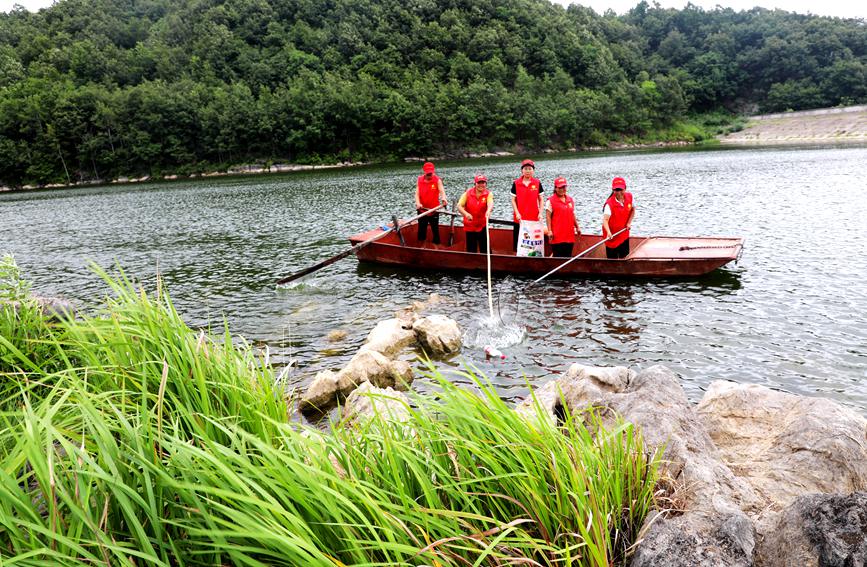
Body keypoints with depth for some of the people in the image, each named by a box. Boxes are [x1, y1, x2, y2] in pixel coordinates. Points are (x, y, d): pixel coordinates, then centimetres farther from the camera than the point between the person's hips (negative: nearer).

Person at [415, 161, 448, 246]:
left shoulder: (437, 180, -6)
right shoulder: (419, 180, 2)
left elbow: (442, 191, -21)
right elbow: (417, 193, -5)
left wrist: (443, 199, -44)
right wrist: (418, 203, -25)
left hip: (434, 210, -3)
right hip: (422, 210, 3)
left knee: (435, 230, 3)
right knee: (421, 230, 14)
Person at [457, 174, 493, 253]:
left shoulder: (488, 194, -5)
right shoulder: (468, 193, -3)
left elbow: (490, 204, -26)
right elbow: (459, 206, -8)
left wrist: (488, 211, -49)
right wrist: (466, 214, -28)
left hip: (482, 226, -1)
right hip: (469, 226, 1)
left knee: (485, 250, -1)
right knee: (471, 250, 10)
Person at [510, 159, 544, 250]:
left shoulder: (537, 183, 4)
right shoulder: (516, 183, 1)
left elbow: (540, 199, 7)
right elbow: (513, 200, 3)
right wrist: (517, 213, -7)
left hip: (534, 218, 0)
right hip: (520, 218, 0)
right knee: (518, 243, 3)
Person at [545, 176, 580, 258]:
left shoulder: (570, 200, 15)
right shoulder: (550, 201, -3)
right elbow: (548, 216, -8)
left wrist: (577, 227, 19)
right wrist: (549, 230, -15)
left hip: (569, 235, 6)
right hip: (557, 236, -6)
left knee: (568, 256, 9)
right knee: (558, 257, -4)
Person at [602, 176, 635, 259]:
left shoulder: (629, 197, -5)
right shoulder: (609, 204, -24)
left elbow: (632, 210, 14)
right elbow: (605, 219, -36)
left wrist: (629, 222, 0)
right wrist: (608, 232, -53)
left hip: (624, 235, 5)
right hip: (612, 237, -5)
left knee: (624, 258, 13)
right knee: (613, 260, 0)